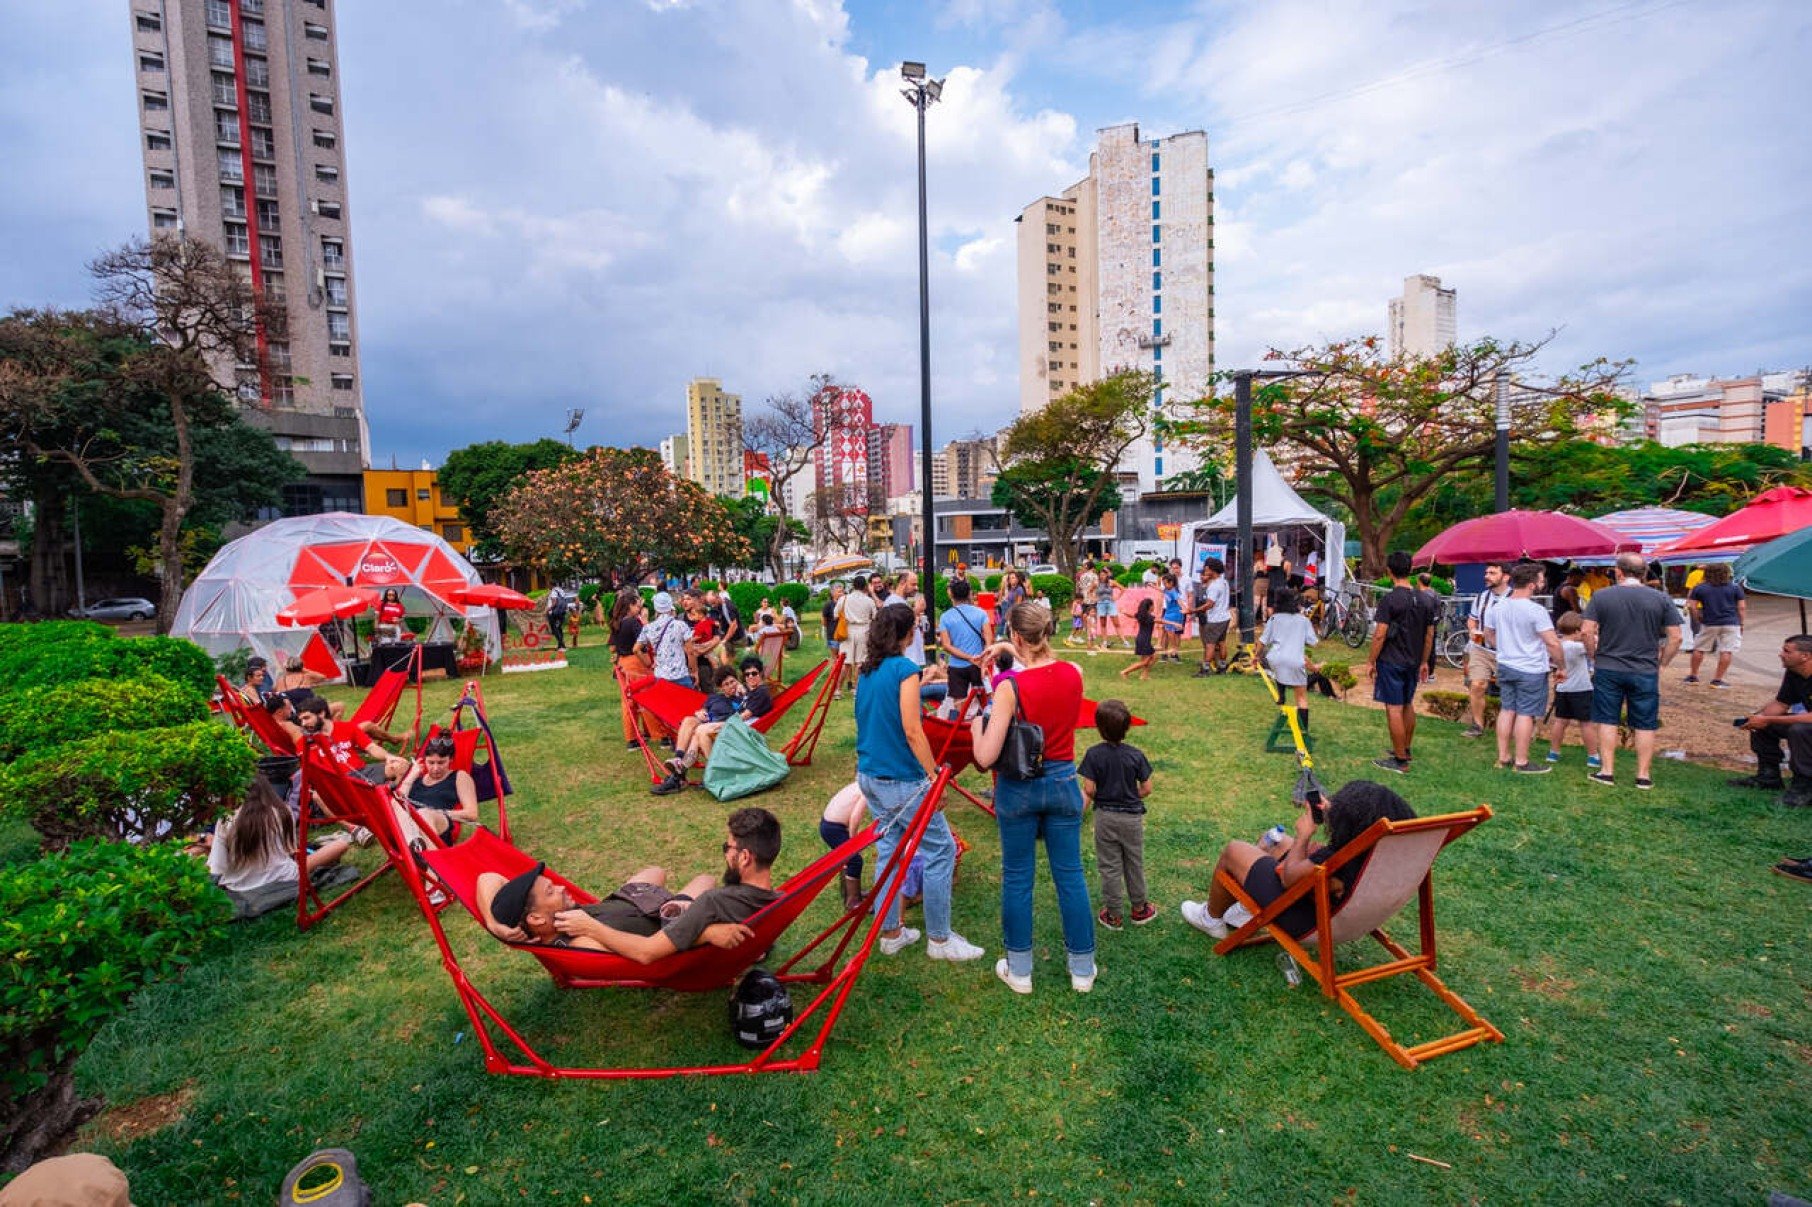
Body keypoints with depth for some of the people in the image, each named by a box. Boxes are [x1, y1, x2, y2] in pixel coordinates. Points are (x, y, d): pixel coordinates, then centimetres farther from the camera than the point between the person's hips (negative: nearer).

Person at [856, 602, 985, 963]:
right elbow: (912, 732, -20)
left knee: (888, 849, 17)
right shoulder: (905, 668, -16)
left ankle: (890, 934, 27)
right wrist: (935, 777, -15)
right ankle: (939, 939, 14)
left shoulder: (867, 670, 6)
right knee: (941, 851, 5)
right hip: (901, 780, -8)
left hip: (869, 775, 8)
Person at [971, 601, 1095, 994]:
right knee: (1070, 875, 16)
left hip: (1019, 789, -4)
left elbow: (986, 757, -22)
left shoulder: (1010, 687, -23)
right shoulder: (1074, 673, -9)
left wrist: (977, 725, -4)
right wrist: (1020, 659, 13)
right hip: (1063, 782, 4)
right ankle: (1083, 968, 30)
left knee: (1017, 878, 13)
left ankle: (1019, 969, 28)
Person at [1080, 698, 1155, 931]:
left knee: (1109, 867, 9)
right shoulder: (1136, 754, -11)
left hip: (1105, 817, -1)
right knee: (1134, 864, 18)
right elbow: (1146, 789, -6)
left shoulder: (1094, 754, -14)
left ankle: (1113, 914, 18)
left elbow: (1089, 790, -15)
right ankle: (1140, 908, 32)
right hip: (1132, 818, 1)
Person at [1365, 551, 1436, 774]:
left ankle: (1400, 760, 2)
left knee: (1394, 708, -2)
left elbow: (1380, 635, -18)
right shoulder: (1422, 600, 6)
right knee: (1408, 705, 20)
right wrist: (1423, 661, 21)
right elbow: (1429, 634, 12)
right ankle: (1406, 749, 34)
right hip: (1413, 662, 8)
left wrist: (1371, 661, -9)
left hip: (1391, 662, -7)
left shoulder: (1389, 599, -16)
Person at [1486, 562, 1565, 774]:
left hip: (1505, 666, 6)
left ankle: (1503, 757, 19)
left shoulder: (1498, 608, 4)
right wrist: (1562, 665, -5)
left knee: (1507, 710, 13)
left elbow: (1489, 634, 18)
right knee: (1526, 714, 1)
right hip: (1531, 670, -6)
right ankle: (1521, 762, 7)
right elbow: (1553, 643, -18)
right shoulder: (1536, 611, -17)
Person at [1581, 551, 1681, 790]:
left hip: (1608, 669, -1)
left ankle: (1607, 771, 12)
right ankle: (1643, 776, 15)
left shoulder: (1601, 596, -5)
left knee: (1607, 721, 8)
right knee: (1645, 725, 9)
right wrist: (1661, 663, 10)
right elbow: (1675, 637, -1)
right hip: (1645, 672, 1)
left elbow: (1587, 632, -9)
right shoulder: (1661, 599, -1)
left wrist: (1595, 657, 4)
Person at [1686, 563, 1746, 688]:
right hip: (1731, 623, 0)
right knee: (1727, 651, 2)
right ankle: (1717, 680, -1)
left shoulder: (1699, 588, 2)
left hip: (1709, 623, 0)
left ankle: (1693, 676, 19)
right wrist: (1741, 623, 8)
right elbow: (1742, 607, 1)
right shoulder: (1735, 587, 3)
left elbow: (1692, 606, -2)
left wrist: (1698, 619, 10)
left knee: (1699, 649, 13)